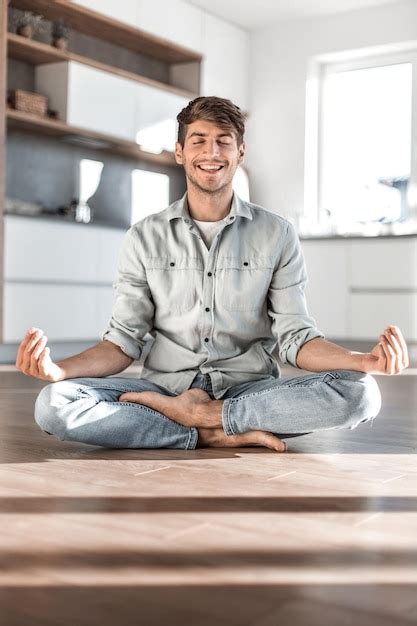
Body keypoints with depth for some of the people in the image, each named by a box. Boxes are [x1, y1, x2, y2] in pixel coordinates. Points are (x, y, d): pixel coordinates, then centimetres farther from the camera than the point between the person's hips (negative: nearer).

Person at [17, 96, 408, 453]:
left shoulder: (277, 235, 5)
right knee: (53, 404, -26)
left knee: (360, 393, -26)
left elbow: (296, 339, 1)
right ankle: (214, 434, -21)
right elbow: (124, 340, 3)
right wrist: (59, 369, -17)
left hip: (249, 391, 0)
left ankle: (202, 414, -17)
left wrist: (367, 360, -18)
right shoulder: (144, 238, 7)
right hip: (164, 386, 0)